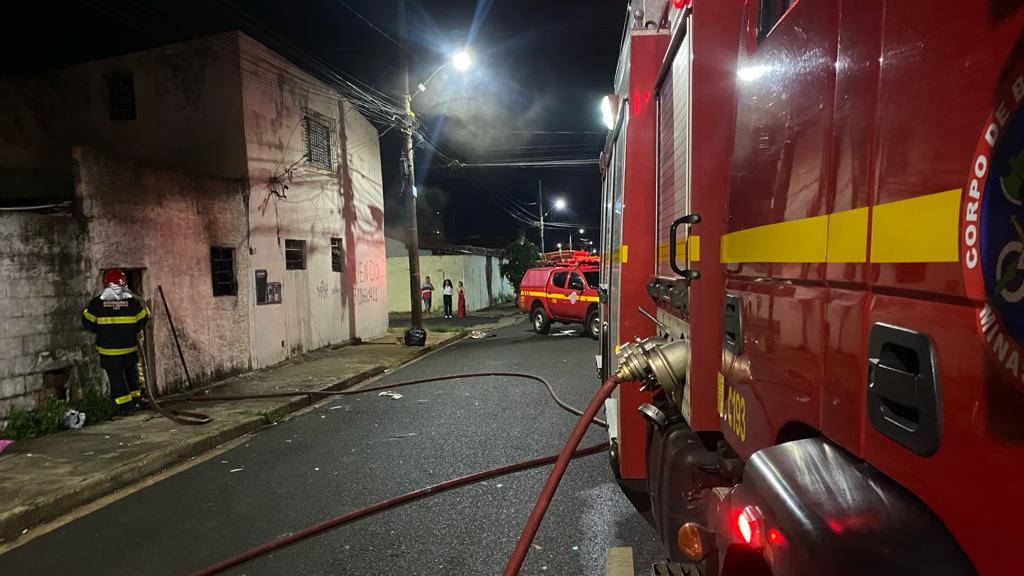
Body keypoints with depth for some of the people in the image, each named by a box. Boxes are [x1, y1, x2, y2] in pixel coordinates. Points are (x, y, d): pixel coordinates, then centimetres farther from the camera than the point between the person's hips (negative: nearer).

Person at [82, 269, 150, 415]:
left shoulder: (97, 302, -8)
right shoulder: (132, 301, -6)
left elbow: (87, 322, 0)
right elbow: (143, 318, 3)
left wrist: (99, 331, 17)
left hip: (108, 350, -1)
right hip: (129, 348, 1)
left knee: (116, 377, 5)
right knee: (131, 373, 18)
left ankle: (124, 405, 4)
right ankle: (134, 400, 24)